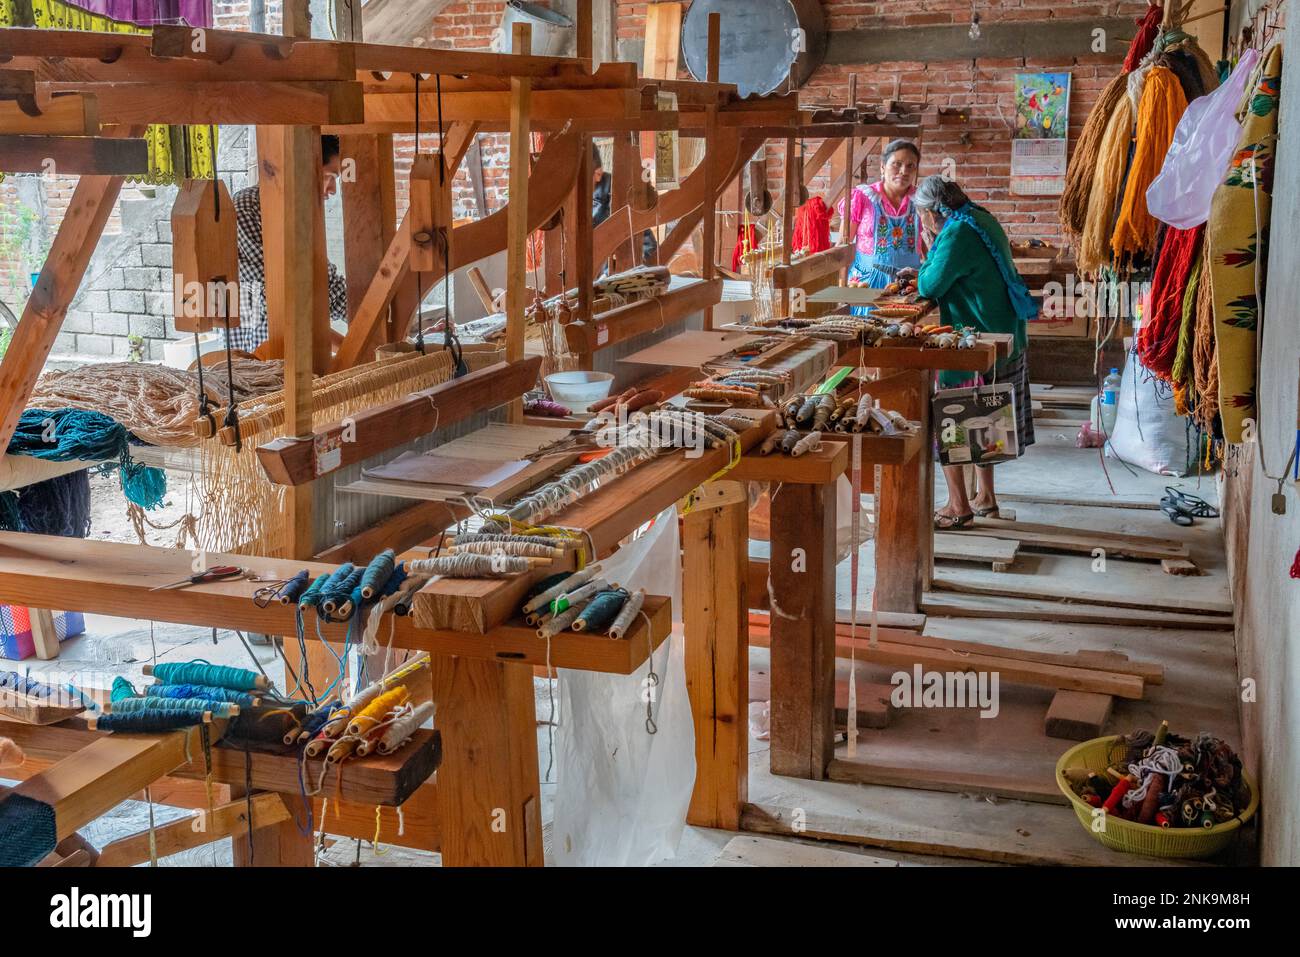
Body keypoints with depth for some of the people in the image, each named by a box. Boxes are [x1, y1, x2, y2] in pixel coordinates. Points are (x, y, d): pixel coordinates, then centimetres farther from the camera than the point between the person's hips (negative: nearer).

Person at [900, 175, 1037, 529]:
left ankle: (959, 507, 1)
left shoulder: (958, 233, -19)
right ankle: (986, 497, 27)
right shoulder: (980, 219, 11)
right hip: (1006, 337, 10)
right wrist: (924, 270, 20)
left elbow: (930, 287, -15)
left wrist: (930, 251, 0)